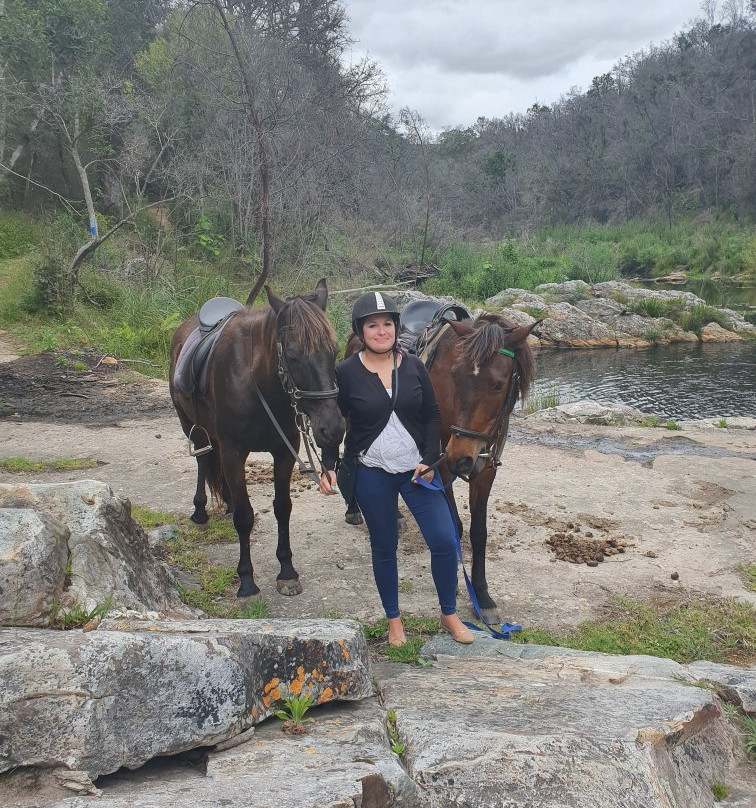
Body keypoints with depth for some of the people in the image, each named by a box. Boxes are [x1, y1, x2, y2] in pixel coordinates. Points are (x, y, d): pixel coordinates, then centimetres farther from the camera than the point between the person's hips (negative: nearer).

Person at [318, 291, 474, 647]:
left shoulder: (413, 367, 0)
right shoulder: (346, 372, -7)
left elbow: (432, 416, 4)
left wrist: (430, 460, -7)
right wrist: (329, 467, -11)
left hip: (416, 469, 2)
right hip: (371, 473, -2)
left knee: (445, 541, -2)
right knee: (384, 548, 10)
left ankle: (449, 614, 18)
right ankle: (393, 619, 29)